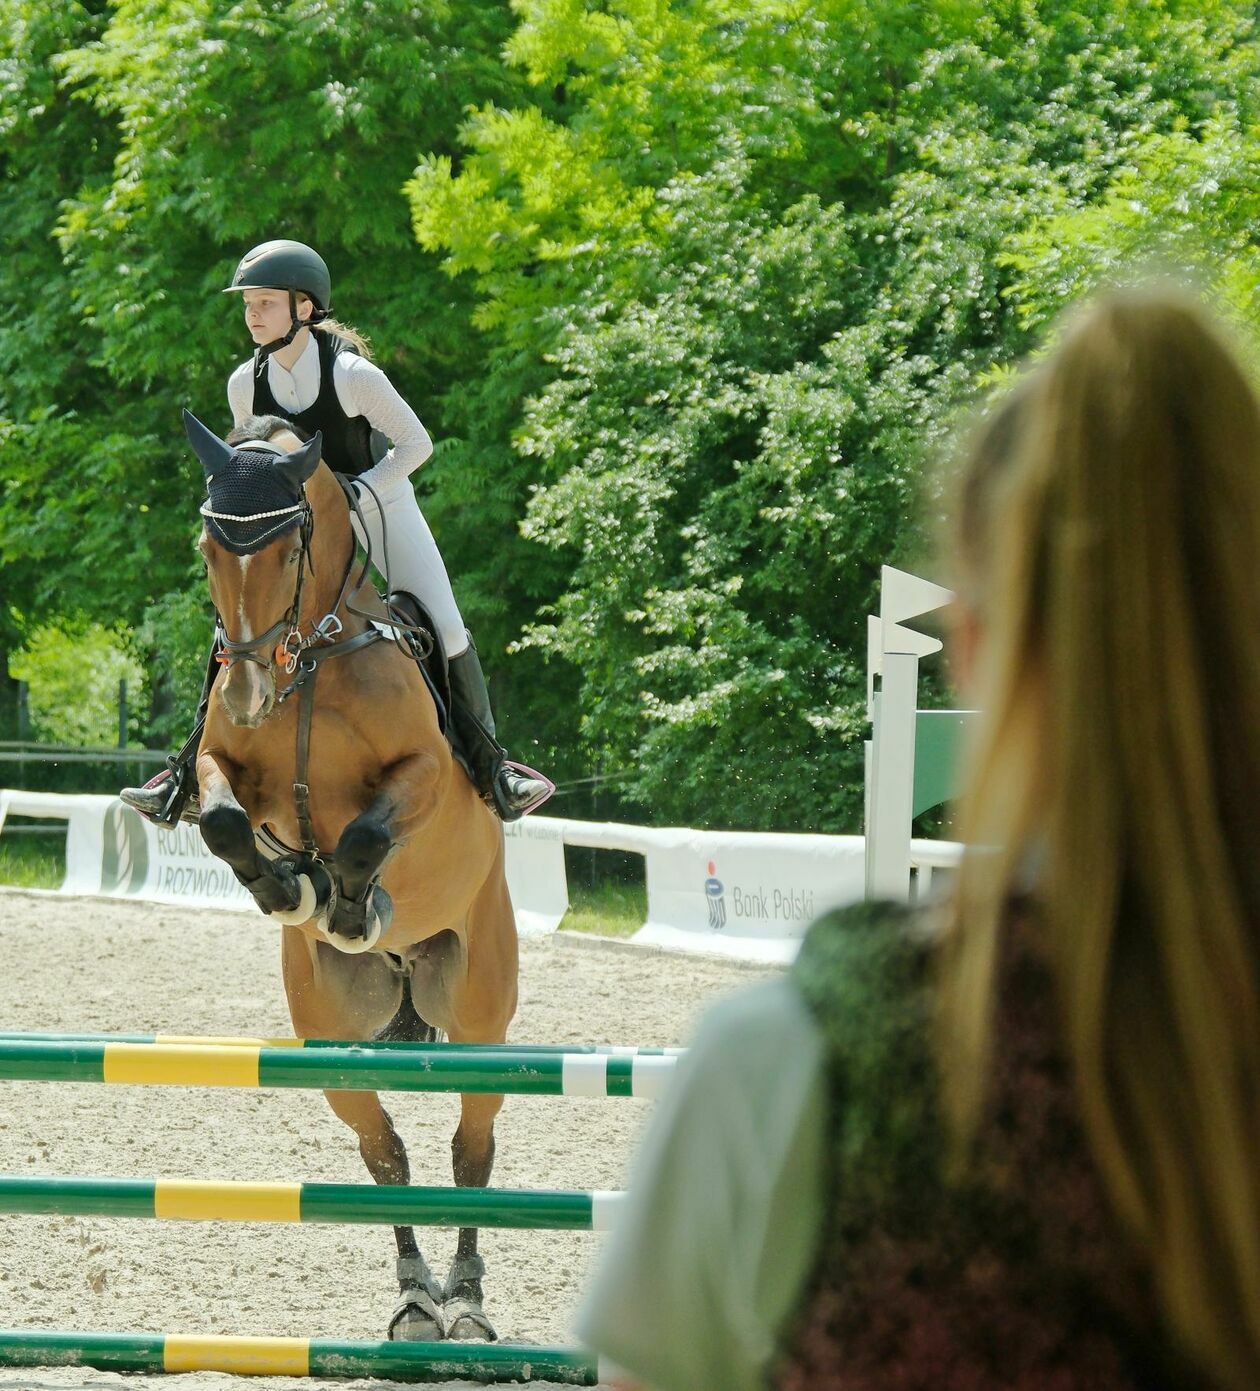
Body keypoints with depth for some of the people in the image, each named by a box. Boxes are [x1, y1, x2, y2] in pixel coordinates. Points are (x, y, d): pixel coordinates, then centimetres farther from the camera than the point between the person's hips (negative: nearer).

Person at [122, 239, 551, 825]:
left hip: (379, 506, -3)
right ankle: (191, 775, 1)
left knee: (445, 633, -11)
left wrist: (356, 492, -25)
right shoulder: (245, 383, -12)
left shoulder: (352, 373, -26)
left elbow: (415, 443, -16)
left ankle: (489, 765, 6)